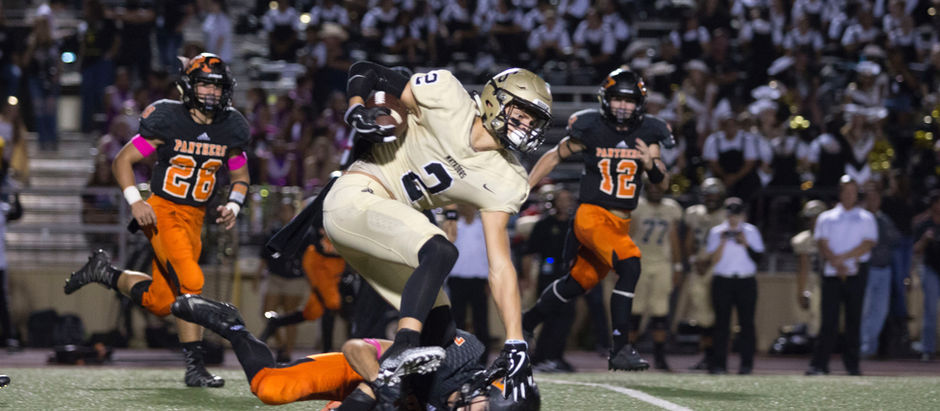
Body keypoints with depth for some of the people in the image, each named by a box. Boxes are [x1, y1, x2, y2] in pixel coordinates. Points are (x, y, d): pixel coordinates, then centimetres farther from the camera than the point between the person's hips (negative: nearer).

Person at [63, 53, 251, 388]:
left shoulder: (230, 130, 4)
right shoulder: (168, 121, -10)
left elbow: (240, 177, 18)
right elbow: (122, 161, -5)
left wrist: (233, 206, -2)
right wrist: (135, 201, -17)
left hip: (194, 218, 6)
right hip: (163, 212, -6)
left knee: (161, 302, 8)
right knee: (190, 282, -24)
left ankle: (106, 272, 33)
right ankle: (194, 367, -17)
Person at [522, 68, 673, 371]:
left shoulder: (647, 133, 4)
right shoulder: (590, 129, -7)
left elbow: (662, 182, 6)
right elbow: (555, 156, 5)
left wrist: (650, 164, -17)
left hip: (621, 221, 6)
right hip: (592, 215, -6)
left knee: (578, 282, 17)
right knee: (630, 267, -26)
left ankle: (525, 323, 38)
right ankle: (620, 349, -26)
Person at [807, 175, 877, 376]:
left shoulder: (866, 218, 12)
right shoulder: (826, 218, 15)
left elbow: (867, 245, -2)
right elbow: (822, 244, 3)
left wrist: (842, 258, -12)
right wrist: (837, 265, -13)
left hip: (856, 273, 0)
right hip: (832, 274, 0)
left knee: (854, 319, 0)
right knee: (829, 318, -8)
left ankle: (852, 364, 5)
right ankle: (819, 364, -11)